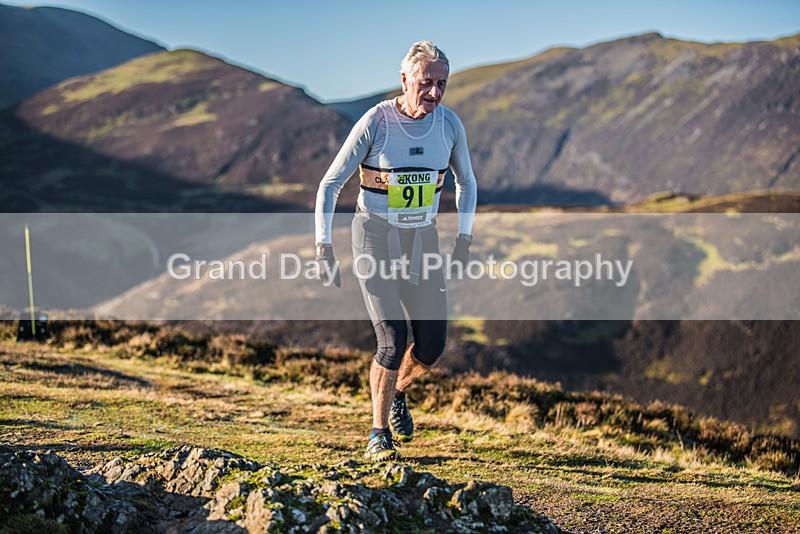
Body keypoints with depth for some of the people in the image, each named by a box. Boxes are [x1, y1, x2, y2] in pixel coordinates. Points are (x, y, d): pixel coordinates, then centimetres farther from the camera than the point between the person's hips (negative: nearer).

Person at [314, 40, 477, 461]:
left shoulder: (449, 124, -5)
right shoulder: (375, 123, -16)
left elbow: (466, 182, 12)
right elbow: (330, 184, -10)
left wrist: (464, 239, 4)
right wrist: (323, 247, -16)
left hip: (423, 240, 4)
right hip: (376, 240, -4)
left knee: (431, 346, 0)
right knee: (393, 343, -14)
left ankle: (398, 391, 34)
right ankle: (378, 434, 5)